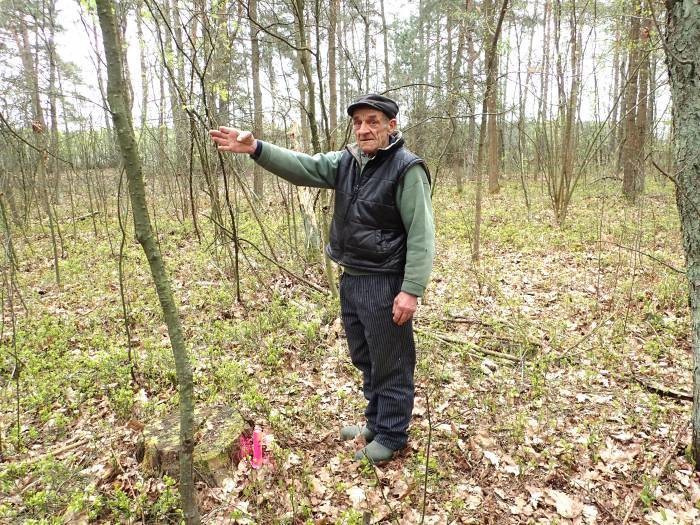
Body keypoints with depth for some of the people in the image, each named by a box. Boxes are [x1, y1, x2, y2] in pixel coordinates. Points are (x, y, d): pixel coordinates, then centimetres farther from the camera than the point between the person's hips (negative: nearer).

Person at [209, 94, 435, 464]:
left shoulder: (407, 169, -13)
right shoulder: (347, 162, 7)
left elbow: (421, 235, -17)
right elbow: (303, 167, -3)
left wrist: (411, 290, -22)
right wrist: (256, 148, -17)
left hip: (384, 284, -8)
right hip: (351, 278, 8)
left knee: (390, 364, 7)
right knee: (364, 359, 21)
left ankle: (391, 436, 26)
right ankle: (375, 422, 40)